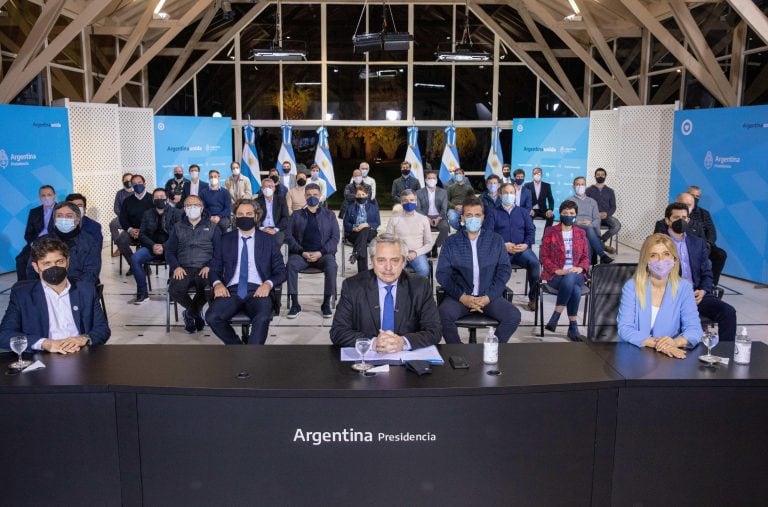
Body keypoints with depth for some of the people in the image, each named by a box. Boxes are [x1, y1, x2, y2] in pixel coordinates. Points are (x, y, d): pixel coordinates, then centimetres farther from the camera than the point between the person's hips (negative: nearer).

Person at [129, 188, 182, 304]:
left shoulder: (176, 213, 2)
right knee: (135, 259, -23)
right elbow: (142, 234, 8)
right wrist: (152, 246, -12)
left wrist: (165, 247, -19)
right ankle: (142, 293, -12)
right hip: (151, 246, 3)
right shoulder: (147, 214, 13)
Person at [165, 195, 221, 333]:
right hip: (183, 268, 2)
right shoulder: (178, 227, 19)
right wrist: (176, 267, -7)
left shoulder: (212, 227, 13)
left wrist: (209, 266, -13)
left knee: (208, 289, -34)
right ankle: (197, 312, 1)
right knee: (174, 290, -30)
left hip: (204, 269, -2)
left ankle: (190, 313, 0)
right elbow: (170, 251, 13)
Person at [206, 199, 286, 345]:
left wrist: (268, 284, -11)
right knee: (212, 317, -27)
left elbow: (281, 271, 10)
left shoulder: (268, 240, 11)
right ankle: (236, 345, -1)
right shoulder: (226, 240, 16)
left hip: (258, 291, -2)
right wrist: (217, 283, -7)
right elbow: (215, 269, 16)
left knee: (263, 318, -35)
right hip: (232, 290, 2)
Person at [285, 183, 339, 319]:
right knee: (291, 264, -32)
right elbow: (289, 236, 7)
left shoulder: (329, 215, 15)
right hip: (301, 253, 1)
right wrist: (302, 252, -10)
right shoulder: (296, 215, 16)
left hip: (323, 254, 0)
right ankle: (295, 304, -22)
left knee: (332, 265, -33)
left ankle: (326, 303, -17)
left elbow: (335, 238, 6)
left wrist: (320, 253, -10)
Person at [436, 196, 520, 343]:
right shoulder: (451, 242, 5)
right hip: (460, 295, -1)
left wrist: (489, 297, -10)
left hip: (489, 295, 1)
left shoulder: (496, 240, 9)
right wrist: (462, 296, -14)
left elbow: (505, 269, 3)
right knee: (443, 315, -31)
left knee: (513, 316, -24)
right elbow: (442, 273, -1)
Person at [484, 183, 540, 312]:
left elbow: (531, 230, 13)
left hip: (521, 249, 2)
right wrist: (502, 245, -14)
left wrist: (526, 244, -8)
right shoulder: (493, 212, 12)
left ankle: (533, 298, -14)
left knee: (534, 262, -29)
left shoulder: (522, 212, 22)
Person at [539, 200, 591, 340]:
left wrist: (580, 268, -9)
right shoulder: (550, 231, 4)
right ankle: (573, 326, -21)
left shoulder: (581, 233, 15)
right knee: (575, 290, -35)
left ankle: (555, 317, -27)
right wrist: (558, 271, -14)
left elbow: (586, 257, 14)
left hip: (576, 275, 2)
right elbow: (543, 256, 0)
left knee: (570, 279, -37)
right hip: (555, 275, -2)